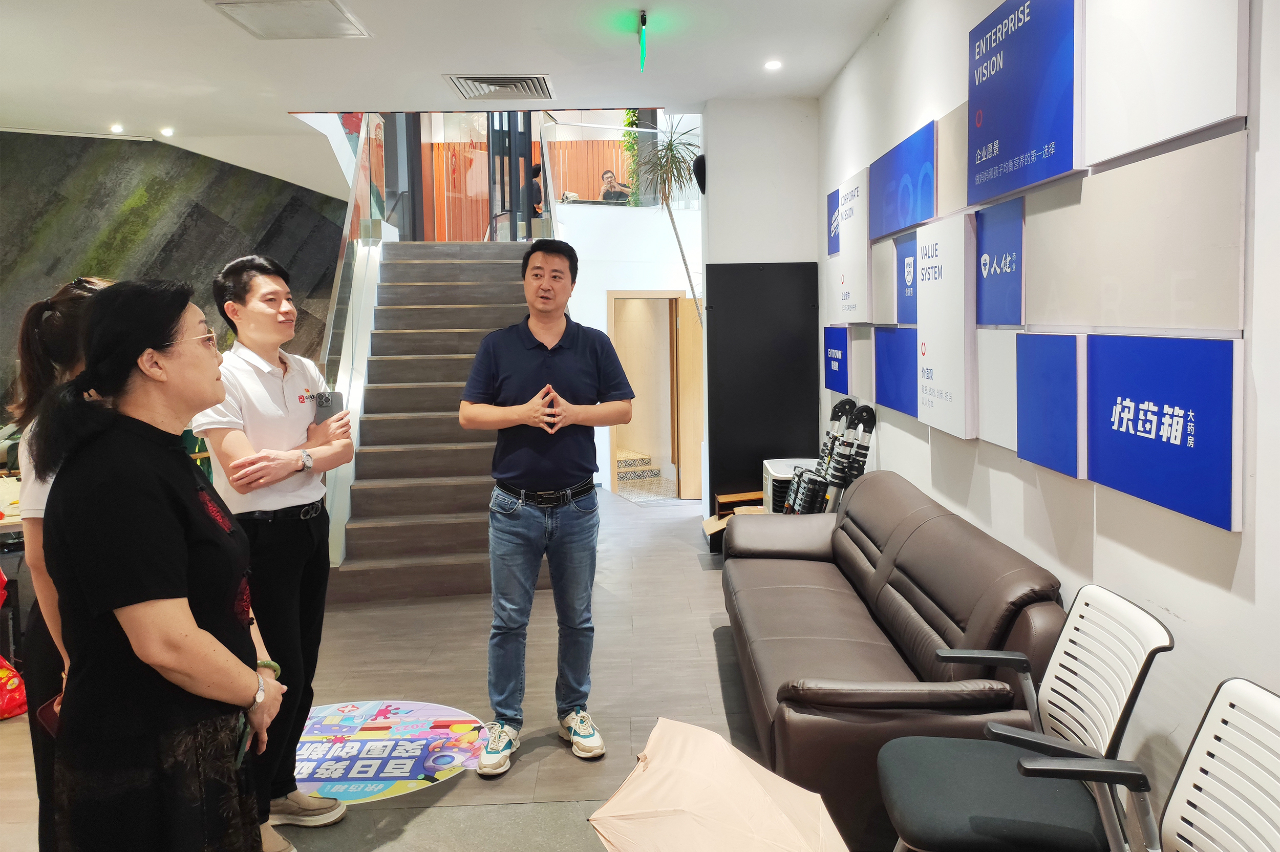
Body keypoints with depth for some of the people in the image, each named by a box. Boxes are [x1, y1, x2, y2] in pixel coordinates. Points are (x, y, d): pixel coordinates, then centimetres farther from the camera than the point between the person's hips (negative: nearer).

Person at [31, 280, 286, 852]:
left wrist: (259, 665, 0)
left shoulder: (161, 455, 9)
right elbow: (167, 643, -29)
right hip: (146, 768, -9)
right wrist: (257, 691, -13)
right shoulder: (118, 479, -24)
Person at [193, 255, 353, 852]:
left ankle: (280, 789, 33)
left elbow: (343, 450, 2)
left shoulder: (306, 372, 8)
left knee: (302, 671, 15)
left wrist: (288, 458, -16)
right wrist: (314, 448, -10)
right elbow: (240, 472, -20)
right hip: (258, 535, -7)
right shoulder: (222, 376, -12)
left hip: (311, 527, 7)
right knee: (281, 674, -1)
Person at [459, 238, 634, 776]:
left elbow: (622, 409, 3)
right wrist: (524, 413, -15)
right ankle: (505, 722, 17)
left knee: (577, 618, 12)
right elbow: (468, 414, 0)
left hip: (576, 506, 1)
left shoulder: (594, 345, 3)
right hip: (514, 508, -1)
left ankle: (573, 711, 28)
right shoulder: (498, 346, 2)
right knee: (508, 621, 5)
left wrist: (572, 412, -13)